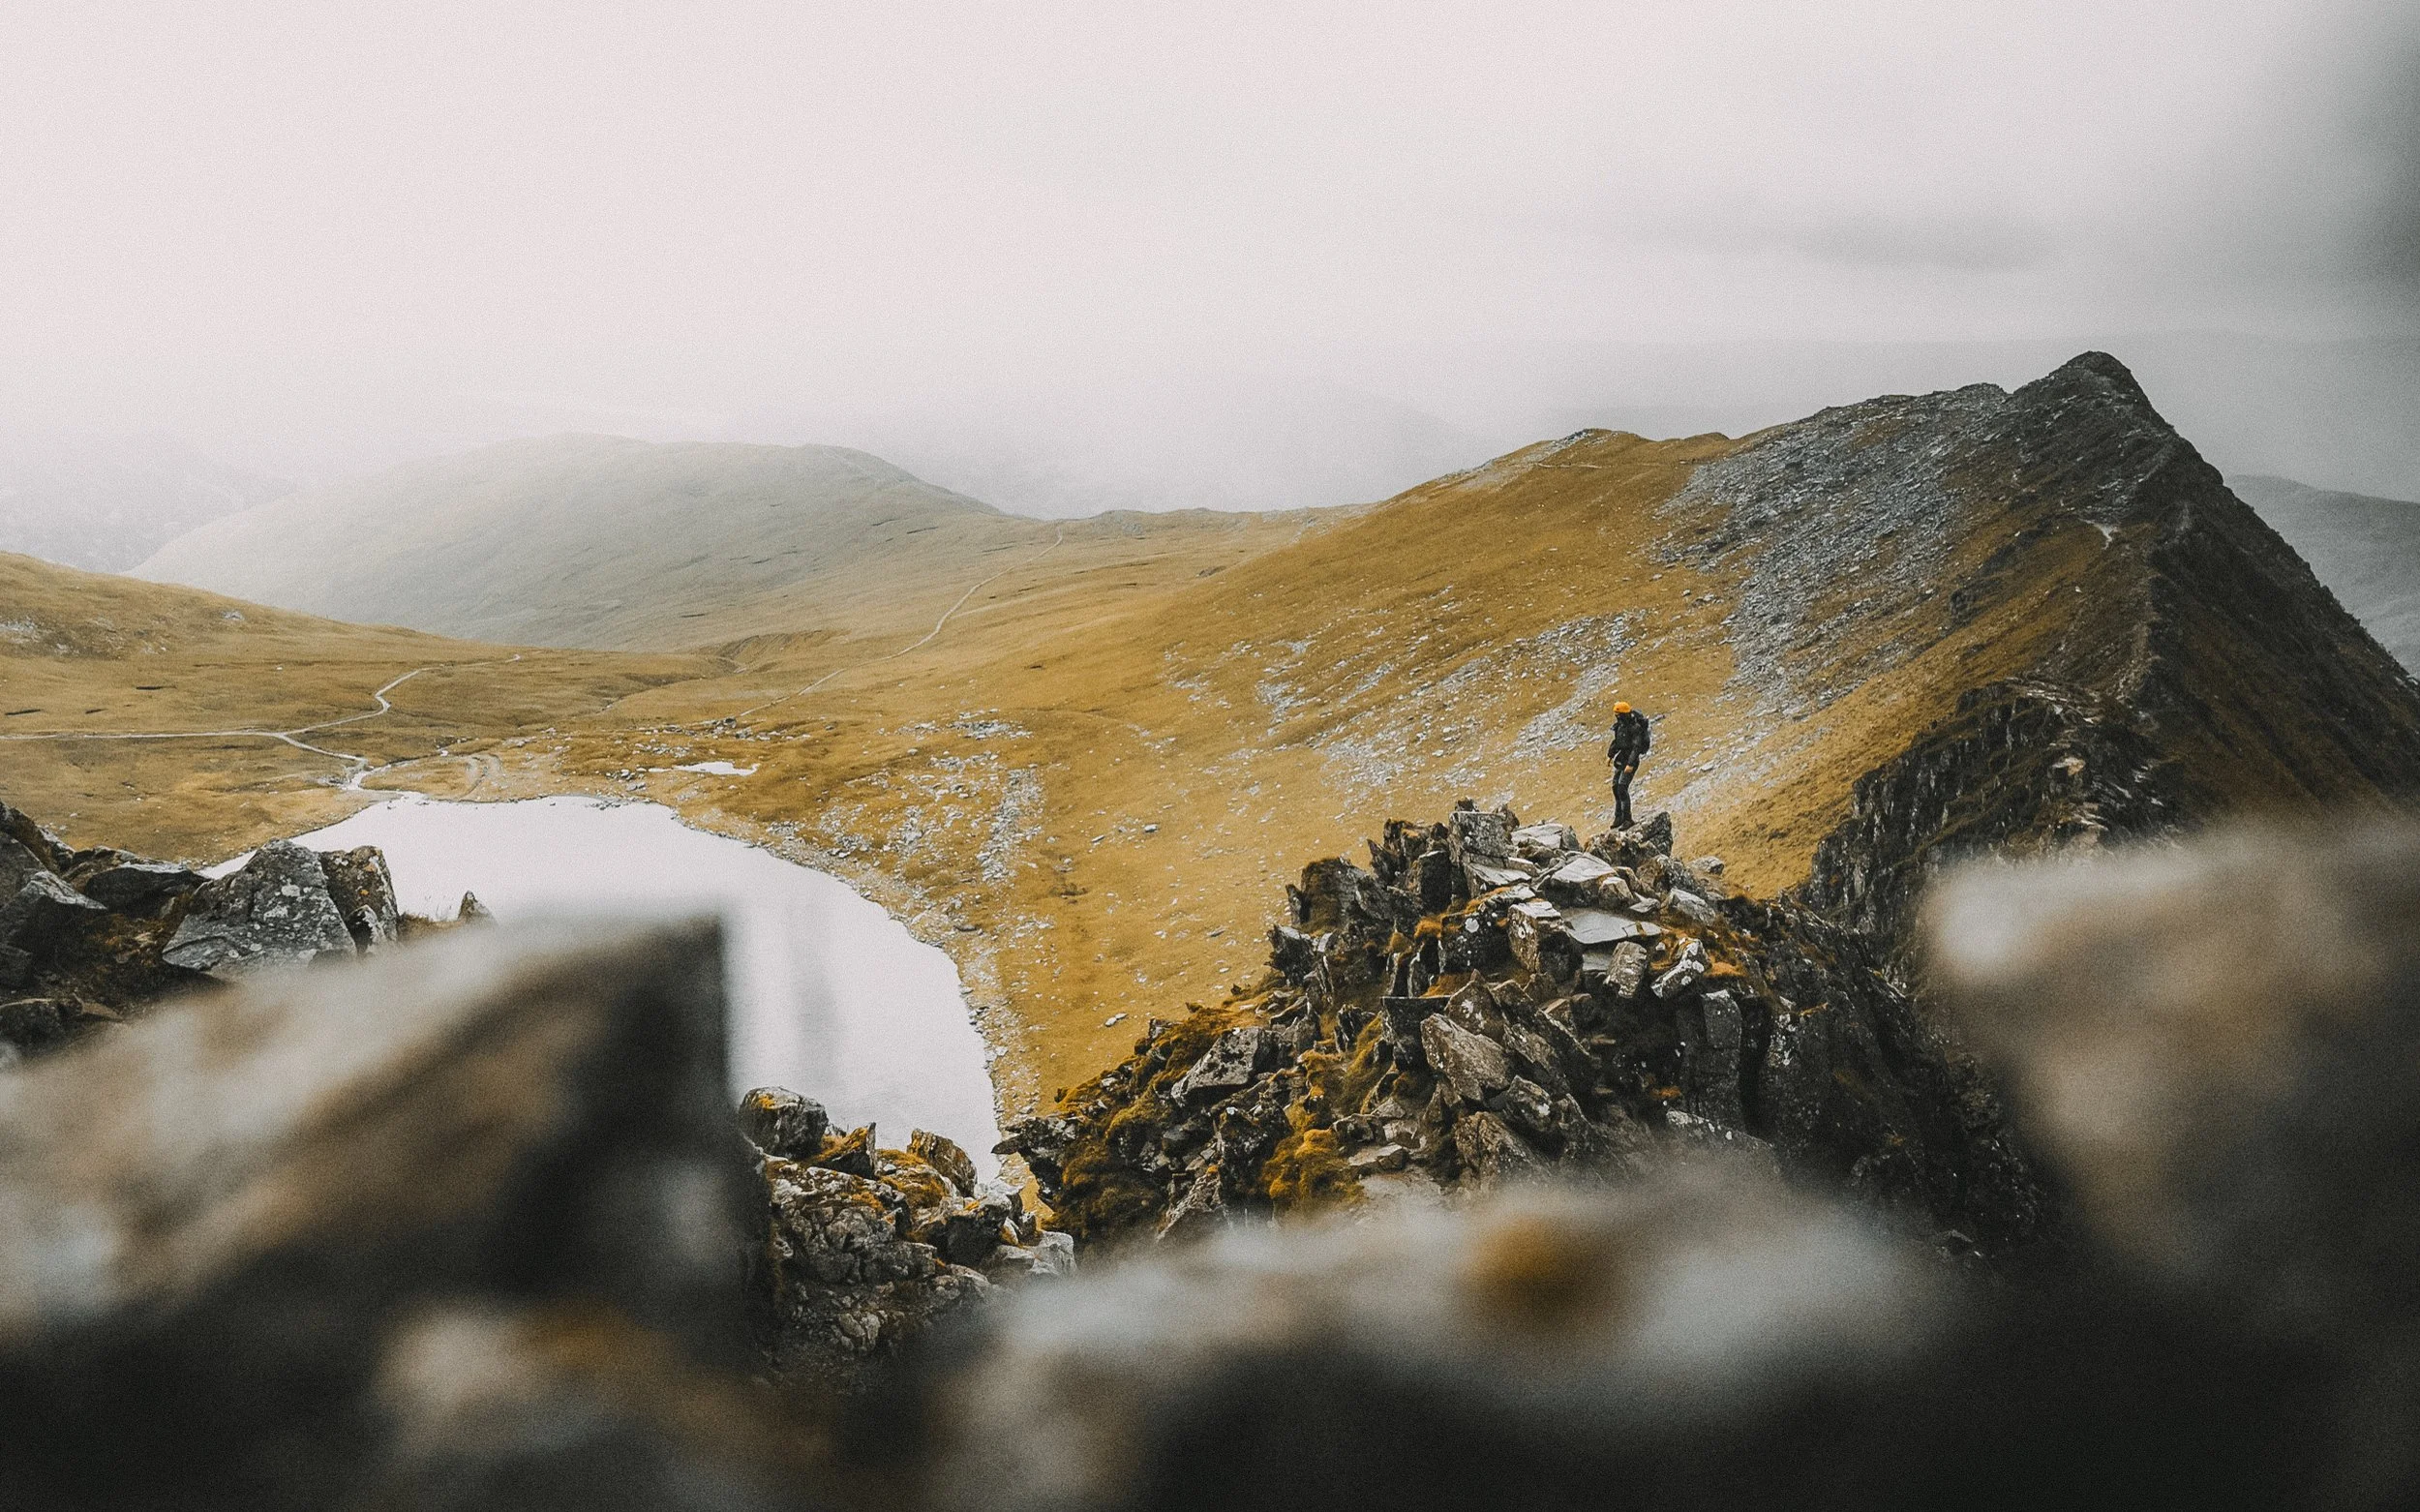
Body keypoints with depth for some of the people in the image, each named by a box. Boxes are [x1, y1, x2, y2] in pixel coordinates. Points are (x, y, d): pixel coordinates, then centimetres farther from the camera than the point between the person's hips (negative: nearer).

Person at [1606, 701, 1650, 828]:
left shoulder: (1635, 728, -20)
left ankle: (1627, 819, -14)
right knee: (1615, 787, 9)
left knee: (1622, 787, -17)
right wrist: (1610, 755, 15)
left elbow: (1636, 747, -25)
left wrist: (1630, 764, -31)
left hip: (1631, 760, -9)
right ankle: (1618, 817, 19)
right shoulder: (1620, 725, 7)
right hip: (1620, 760, 9)